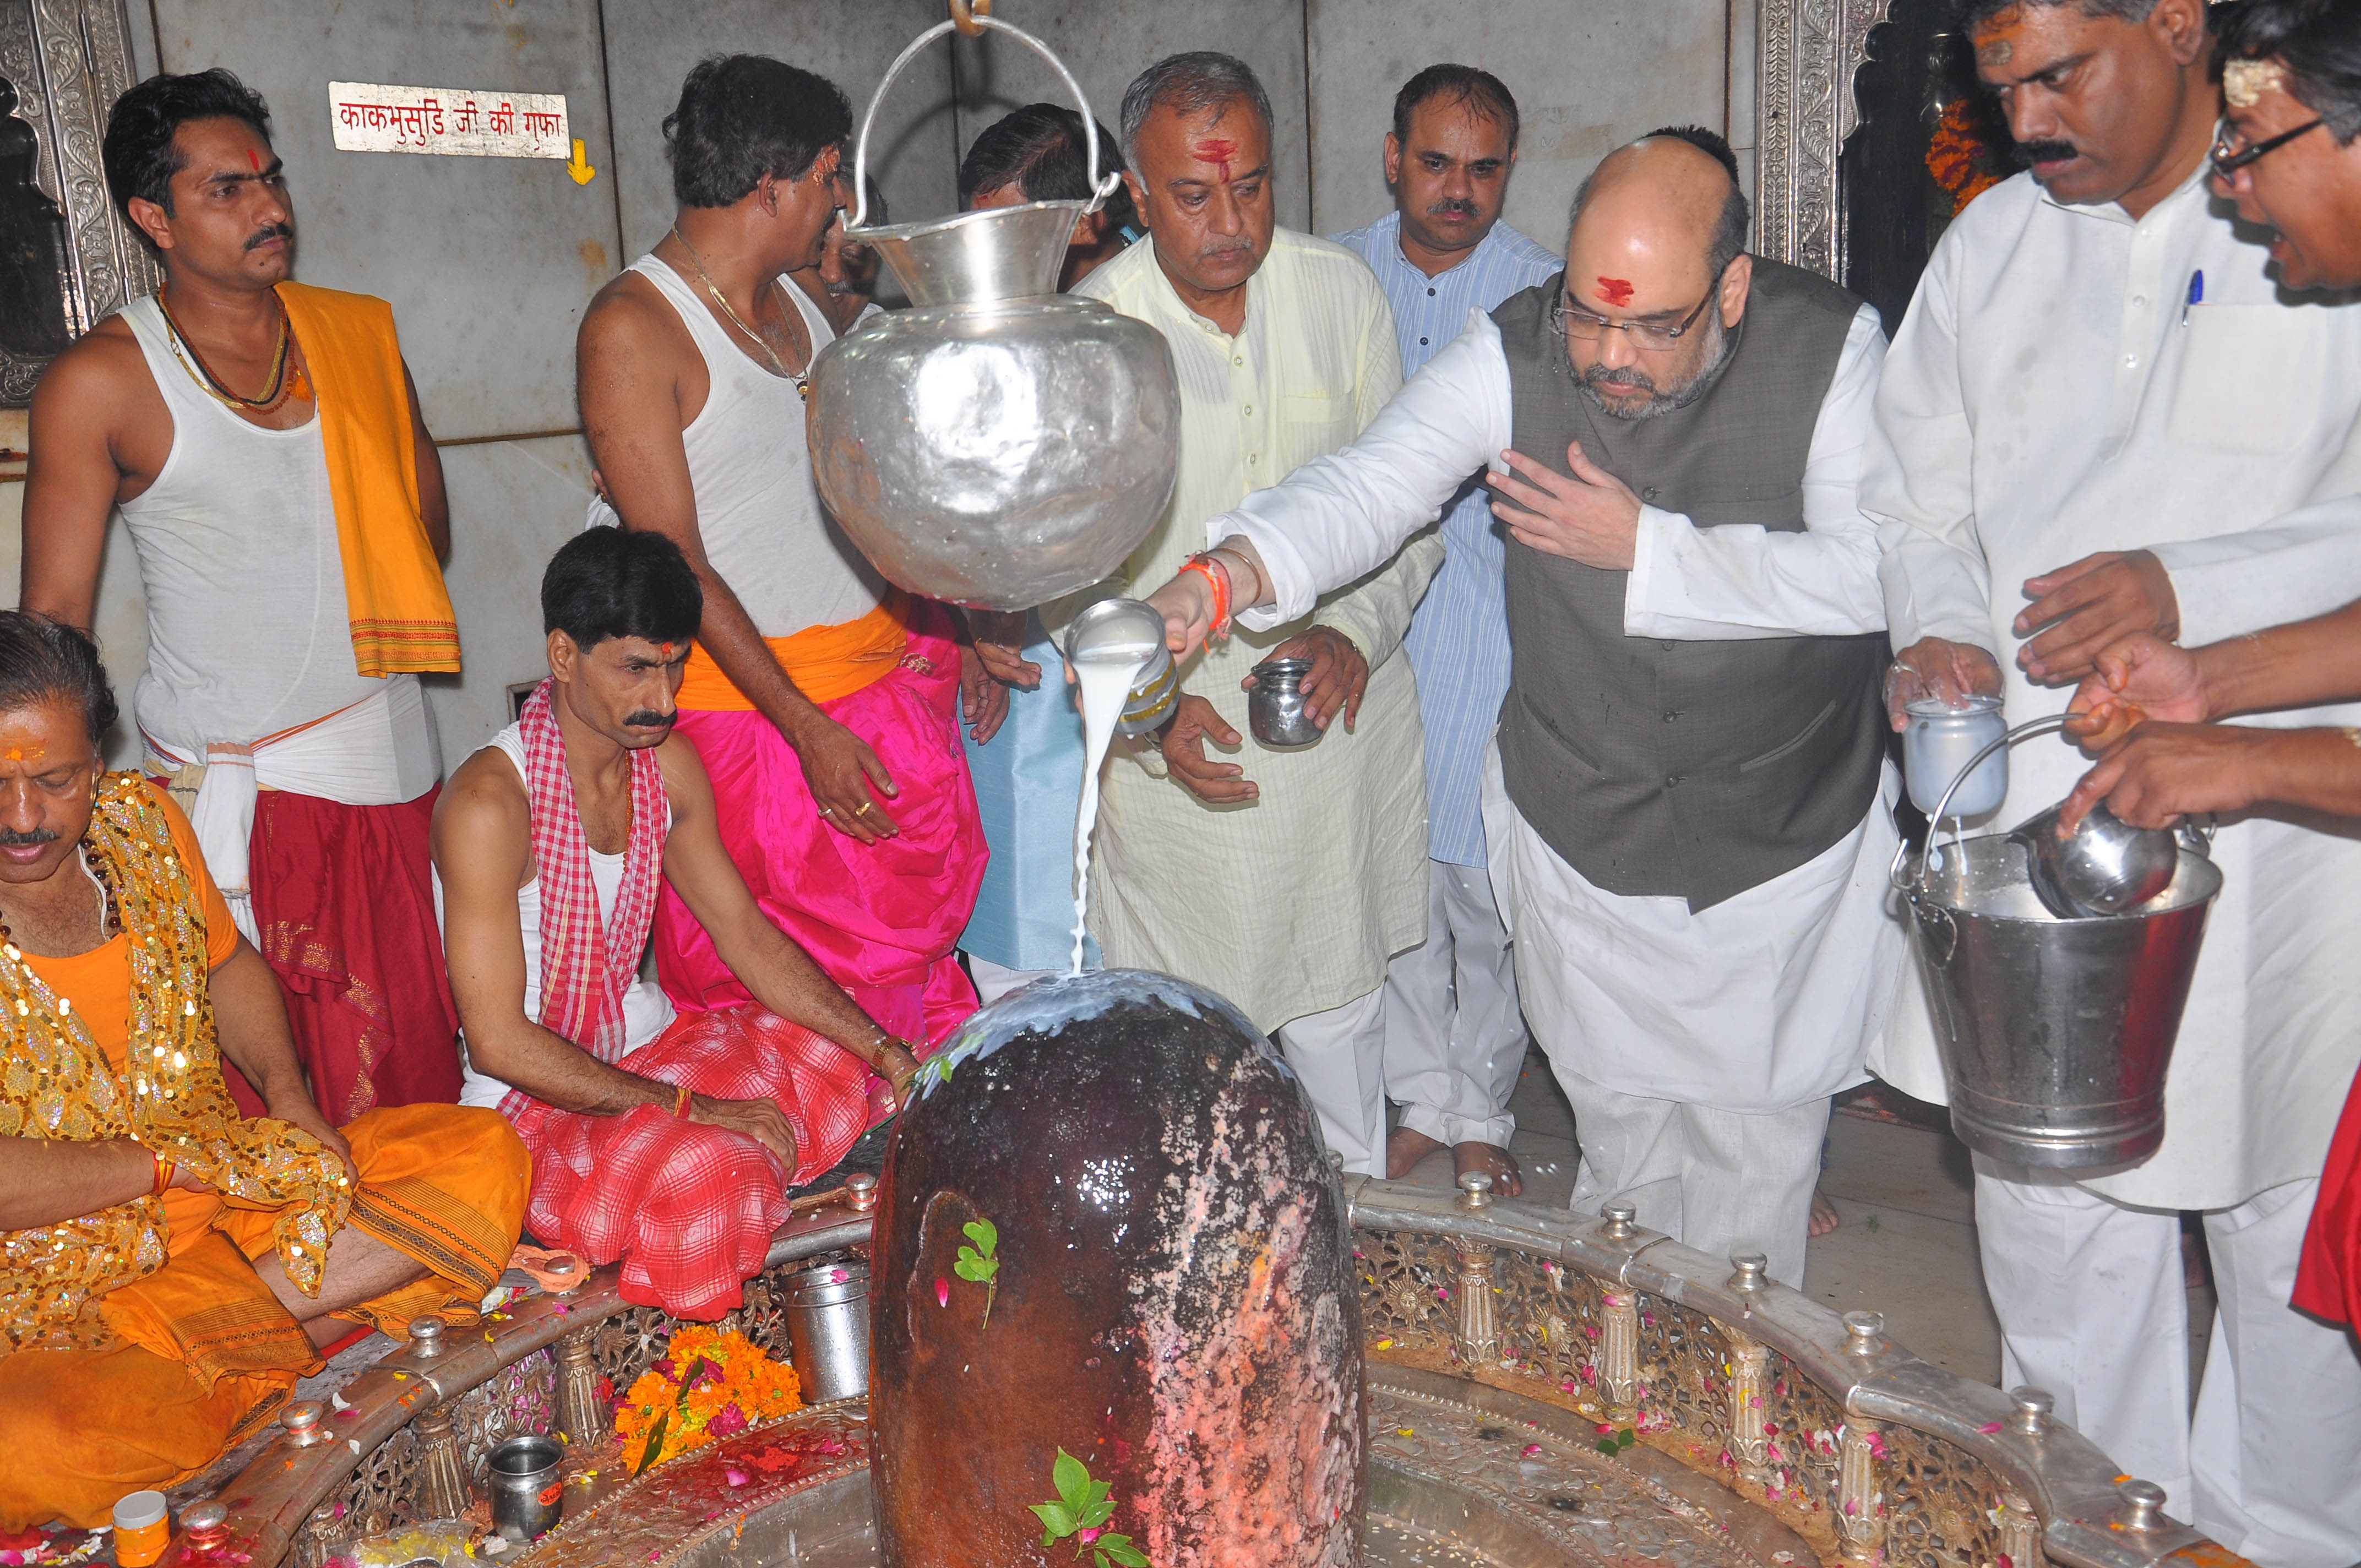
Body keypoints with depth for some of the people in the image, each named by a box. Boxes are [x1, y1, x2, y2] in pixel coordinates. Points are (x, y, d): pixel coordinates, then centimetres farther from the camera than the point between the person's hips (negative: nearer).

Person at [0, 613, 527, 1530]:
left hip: (233, 1188, 6)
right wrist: (166, 1160, -15)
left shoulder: (144, 819, 1)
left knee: (486, 1154, -8)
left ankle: (226, 1321, -16)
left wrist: (287, 1094, 3)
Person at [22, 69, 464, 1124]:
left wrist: (341, 622, 3)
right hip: (235, 788, -4)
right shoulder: (100, 381, -4)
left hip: (392, 760, 4)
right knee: (270, 1100, -2)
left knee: (418, 1058, 6)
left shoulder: (359, 334, 8)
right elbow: (54, 619, -1)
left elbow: (429, 530, 18)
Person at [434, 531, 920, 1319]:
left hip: (648, 1044, 8)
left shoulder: (668, 765, 0)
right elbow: (497, 1040, -25)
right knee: (705, 1169, -33)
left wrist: (881, 1048, -6)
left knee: (843, 1065, -5)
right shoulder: (489, 802, -23)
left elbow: (747, 935, 6)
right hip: (535, 1099, -7)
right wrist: (690, 1108, -27)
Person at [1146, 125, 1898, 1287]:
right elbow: (1371, 482, -23)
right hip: (1579, 841, 1)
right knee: (1621, 1144, 19)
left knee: (1755, 1167, 14)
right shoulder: (1516, 351, -12)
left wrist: (1642, 549, -23)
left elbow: (1868, 573, -21)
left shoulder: (1831, 347, -14)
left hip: (1785, 847, -1)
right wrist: (1228, 574, -41)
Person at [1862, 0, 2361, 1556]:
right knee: (2045, 1205, 14)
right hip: (2029, 800, 4)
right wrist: (1937, 627, -2)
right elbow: (1917, 495, 16)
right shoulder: (1992, 239, 10)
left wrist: (2194, 590, -23)